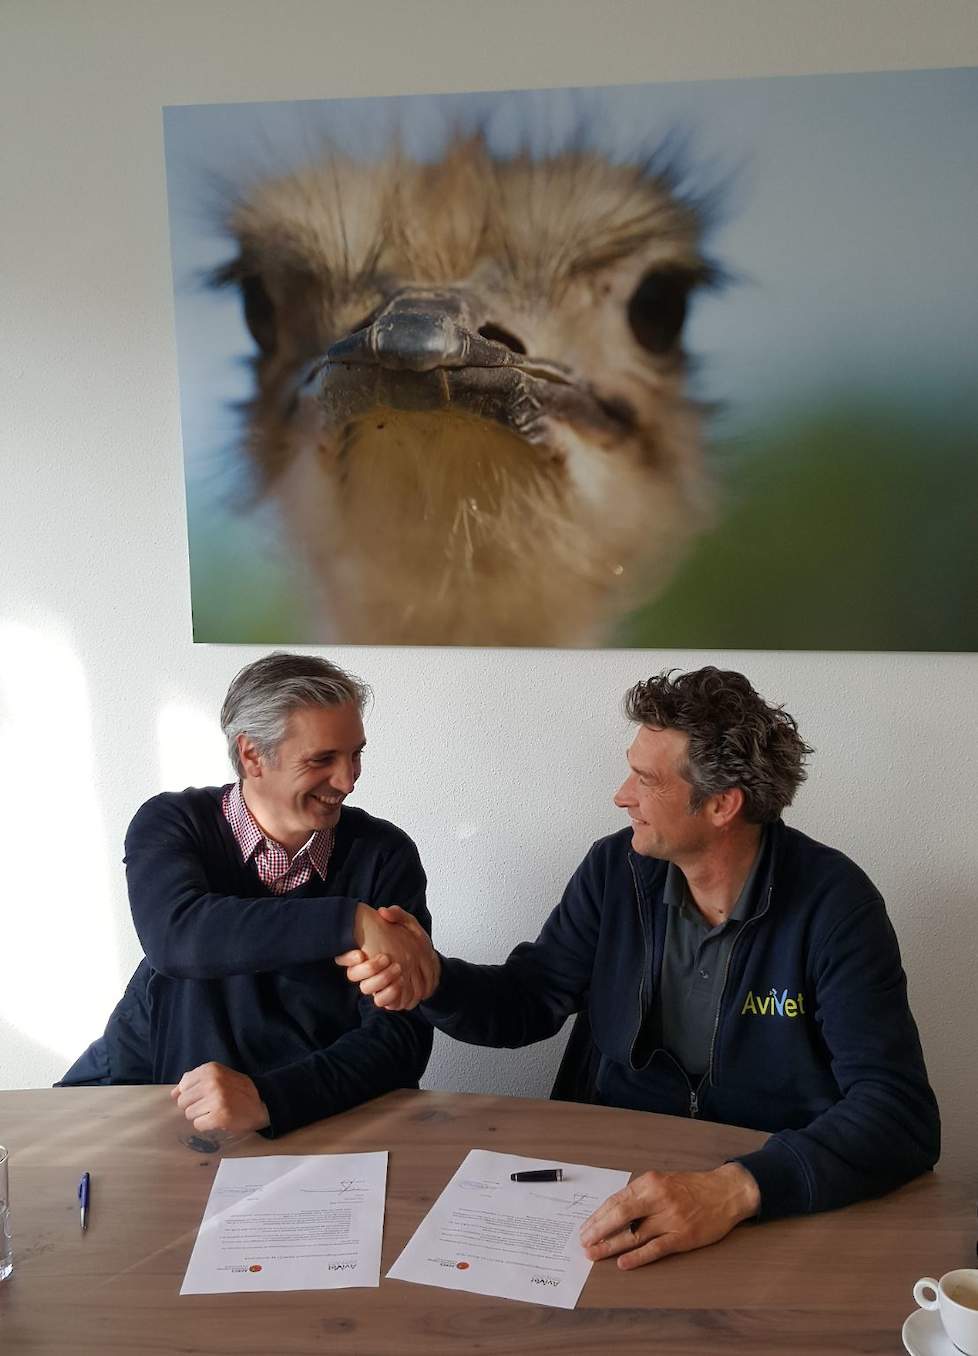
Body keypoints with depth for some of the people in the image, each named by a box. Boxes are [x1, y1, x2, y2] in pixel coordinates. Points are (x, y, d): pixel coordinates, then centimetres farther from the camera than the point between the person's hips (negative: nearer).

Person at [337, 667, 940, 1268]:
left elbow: (901, 1113, -22)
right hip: (607, 1162, 4)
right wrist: (433, 979, -14)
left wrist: (736, 1189, -37)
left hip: (780, 1203, -3)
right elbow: (528, 1001, 8)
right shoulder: (616, 869, -2)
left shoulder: (833, 903, -15)